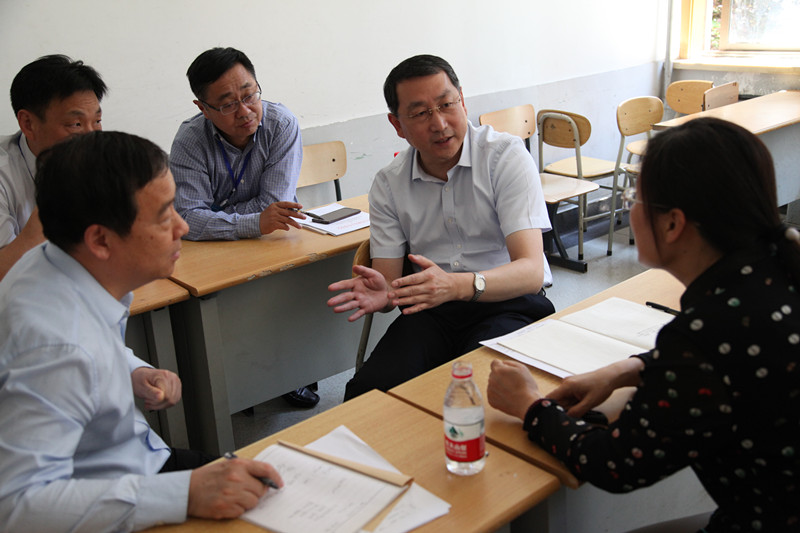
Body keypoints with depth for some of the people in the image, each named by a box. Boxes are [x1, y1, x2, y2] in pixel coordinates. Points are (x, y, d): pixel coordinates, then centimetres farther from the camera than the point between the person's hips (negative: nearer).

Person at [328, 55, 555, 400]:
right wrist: (380, 293, -21)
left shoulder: (507, 156, -7)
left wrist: (458, 285, -36)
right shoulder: (388, 185, 5)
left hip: (509, 304, -2)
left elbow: (531, 271, -17)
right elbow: (390, 279, 6)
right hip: (431, 310, 3)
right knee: (368, 391, -23)